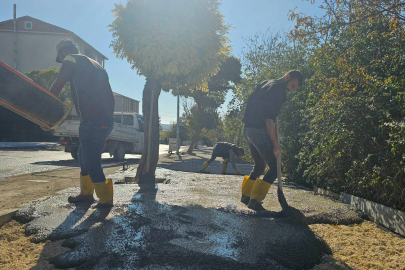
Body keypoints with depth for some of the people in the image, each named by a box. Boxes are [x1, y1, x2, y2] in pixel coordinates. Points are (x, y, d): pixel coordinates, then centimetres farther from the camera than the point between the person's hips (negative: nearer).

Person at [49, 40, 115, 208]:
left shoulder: (71, 59, 2)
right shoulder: (96, 65, 23)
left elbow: (57, 87, -1)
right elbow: (110, 97, 21)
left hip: (91, 121, -9)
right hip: (106, 120, 9)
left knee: (91, 162, 0)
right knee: (84, 156, 21)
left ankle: (105, 199, 8)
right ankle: (86, 193, 32)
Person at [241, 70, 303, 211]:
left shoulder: (266, 83, 18)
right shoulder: (278, 90, -12)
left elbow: (249, 101, 23)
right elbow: (269, 119, -18)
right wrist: (275, 144, -15)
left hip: (248, 129, 10)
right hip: (259, 131, -10)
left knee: (259, 166, 21)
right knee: (274, 167, -3)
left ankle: (245, 196, 26)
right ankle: (254, 201, -4)